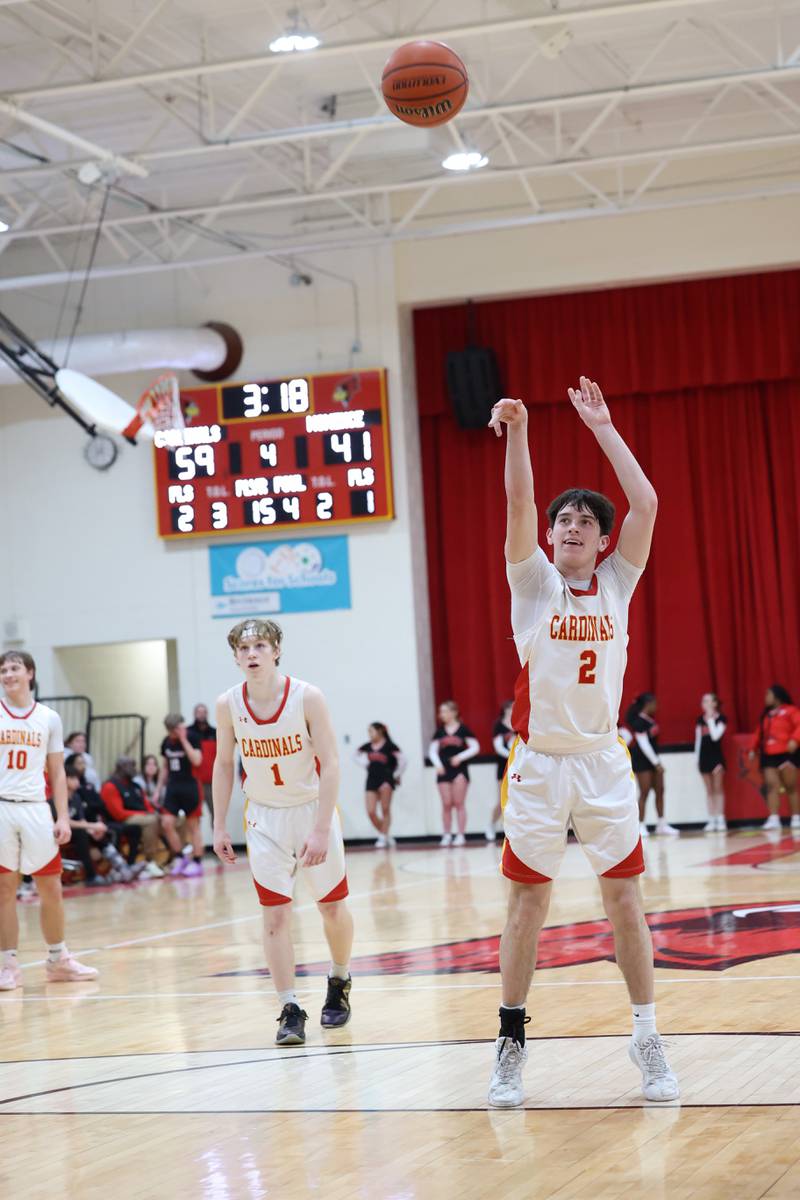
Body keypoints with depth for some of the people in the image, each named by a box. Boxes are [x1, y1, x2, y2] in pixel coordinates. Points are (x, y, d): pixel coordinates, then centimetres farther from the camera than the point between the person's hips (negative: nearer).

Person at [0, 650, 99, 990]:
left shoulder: (49, 718, 8)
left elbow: (57, 772, 11)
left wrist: (63, 817, 3)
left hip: (36, 809, 2)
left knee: (51, 888, 6)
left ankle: (58, 961, 20)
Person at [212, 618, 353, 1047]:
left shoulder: (307, 697, -19)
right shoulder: (228, 704, -10)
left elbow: (330, 764, -18)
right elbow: (223, 764, 4)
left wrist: (321, 830, -24)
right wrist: (219, 826, 3)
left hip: (313, 808, -1)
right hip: (264, 818, 1)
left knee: (333, 907, 10)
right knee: (275, 913, -8)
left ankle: (339, 984, 35)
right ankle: (290, 1011, -5)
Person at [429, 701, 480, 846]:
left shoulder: (463, 729, -1)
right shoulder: (440, 732, 9)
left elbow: (475, 747, -3)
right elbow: (432, 750, 9)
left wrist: (460, 757, -14)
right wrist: (437, 764, -8)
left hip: (459, 769, -3)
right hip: (444, 770, 3)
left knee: (459, 803, -4)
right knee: (446, 804, 2)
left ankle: (461, 835, -2)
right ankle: (447, 835, 6)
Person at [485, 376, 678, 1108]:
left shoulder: (618, 584, 5)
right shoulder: (533, 582, 1)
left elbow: (646, 504, -6)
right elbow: (519, 503, -14)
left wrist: (603, 427, -4)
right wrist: (516, 431, -24)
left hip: (603, 760, 1)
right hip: (539, 763, -1)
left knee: (625, 895, 2)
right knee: (528, 900, 2)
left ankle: (648, 1040, 10)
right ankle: (512, 1042, 11)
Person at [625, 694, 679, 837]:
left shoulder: (649, 719, 11)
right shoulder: (638, 721, -16)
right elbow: (643, 745, -19)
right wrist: (657, 762, -16)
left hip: (652, 759, 9)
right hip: (642, 760, -9)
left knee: (659, 791, 8)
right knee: (645, 792, -7)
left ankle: (661, 825, 13)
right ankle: (641, 826, -1)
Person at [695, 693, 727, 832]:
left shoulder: (721, 718, -6)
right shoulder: (700, 720, 9)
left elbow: (715, 736, -18)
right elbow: (698, 740, 12)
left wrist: (710, 718, -13)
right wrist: (696, 758, 10)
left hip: (716, 756, -5)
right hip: (704, 756, 5)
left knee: (718, 789, -3)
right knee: (709, 790, 5)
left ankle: (720, 820, -1)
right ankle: (711, 820, 6)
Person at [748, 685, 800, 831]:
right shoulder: (765, 714, 18)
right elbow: (759, 733, 21)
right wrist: (753, 748, 13)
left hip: (786, 754, -6)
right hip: (768, 756, 6)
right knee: (771, 786, -5)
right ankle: (773, 819, -10)